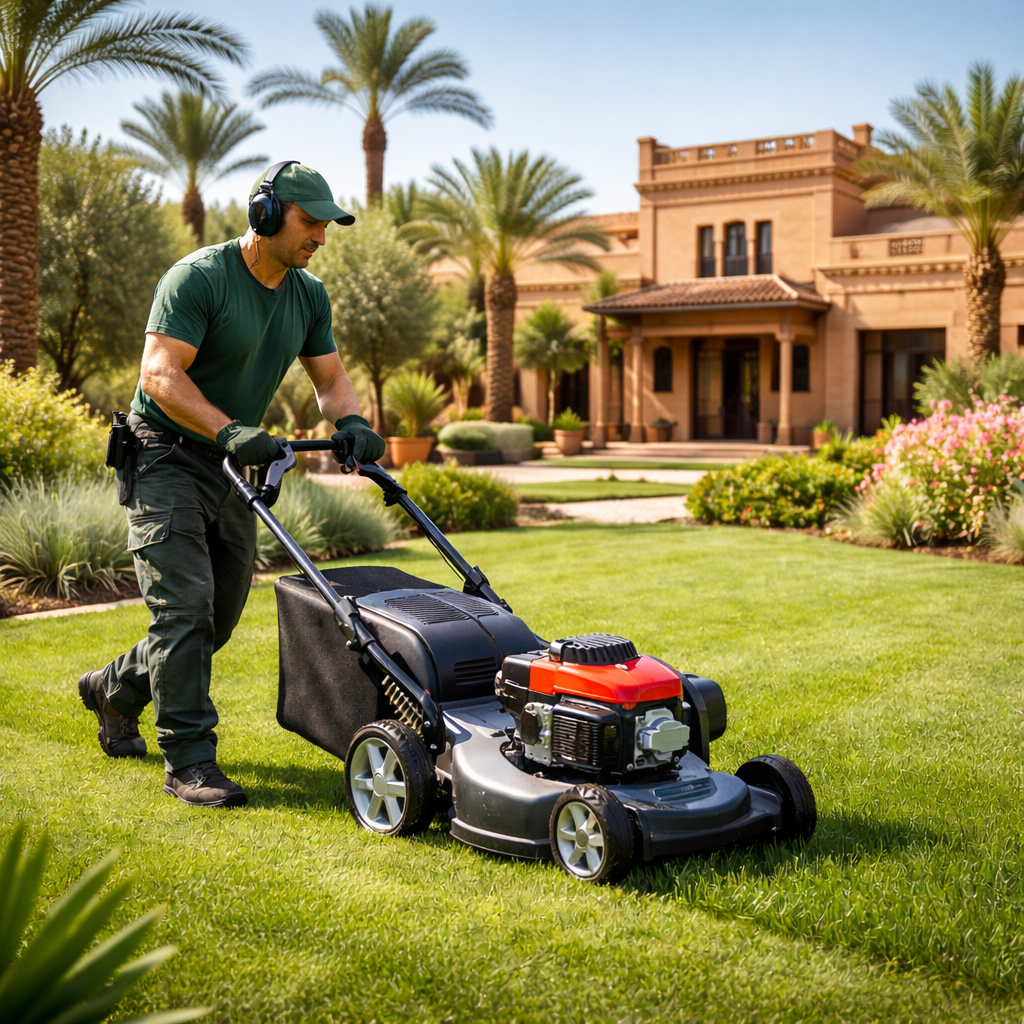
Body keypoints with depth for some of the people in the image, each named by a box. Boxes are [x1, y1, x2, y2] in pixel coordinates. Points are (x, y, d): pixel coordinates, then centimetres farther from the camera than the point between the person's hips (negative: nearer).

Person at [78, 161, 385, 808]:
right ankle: (189, 761, -7)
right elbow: (160, 373, -23)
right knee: (185, 605, -14)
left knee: (220, 616, 12)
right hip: (166, 458, -8)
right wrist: (229, 430, -35)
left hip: (233, 467, 8)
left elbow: (331, 378, 9)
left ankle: (115, 689, 35)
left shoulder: (308, 296, 6)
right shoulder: (199, 277, -17)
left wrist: (351, 423, -14)